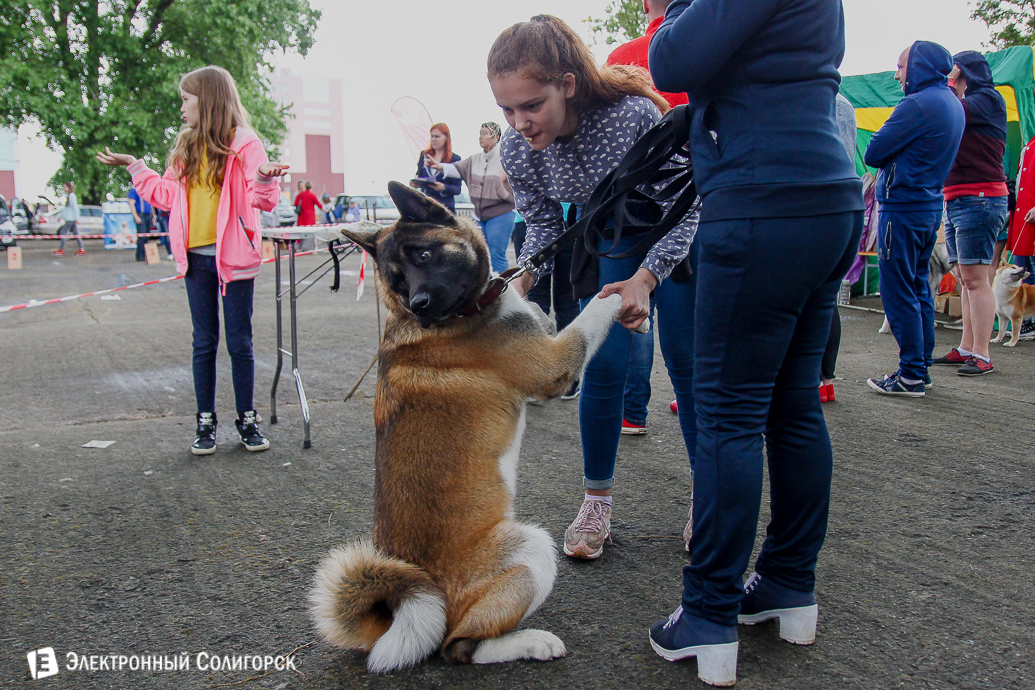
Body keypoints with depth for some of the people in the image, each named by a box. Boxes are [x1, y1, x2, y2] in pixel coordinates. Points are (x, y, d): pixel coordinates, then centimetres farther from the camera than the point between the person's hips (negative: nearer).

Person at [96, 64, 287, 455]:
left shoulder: (243, 144, -6)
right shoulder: (186, 147, 12)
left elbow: (262, 200, -12)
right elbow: (169, 196, 14)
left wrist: (264, 178, -33)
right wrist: (134, 166, 16)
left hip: (233, 257, -5)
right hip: (196, 257, 5)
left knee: (239, 343, 3)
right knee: (204, 342, 10)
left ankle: (247, 420, 15)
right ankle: (206, 422, 18)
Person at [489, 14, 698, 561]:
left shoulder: (633, 114, -37)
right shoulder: (516, 148, -22)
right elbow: (543, 223, -7)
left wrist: (645, 278, -43)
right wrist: (522, 278, -25)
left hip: (672, 236, -3)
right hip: (605, 242, 3)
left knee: (687, 368, 0)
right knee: (603, 367, -5)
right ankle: (596, 502, 10)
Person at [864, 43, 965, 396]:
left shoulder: (917, 105, -17)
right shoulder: (952, 104, 14)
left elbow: (873, 154, -15)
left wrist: (886, 152, 4)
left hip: (903, 208, -9)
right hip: (932, 205, 10)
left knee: (899, 293, -4)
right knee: (919, 290, 15)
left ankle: (910, 376, -1)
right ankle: (922, 368, 21)